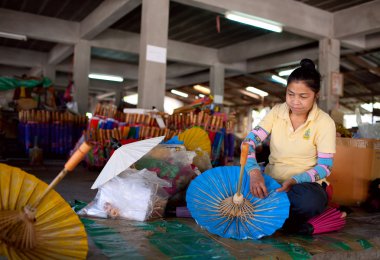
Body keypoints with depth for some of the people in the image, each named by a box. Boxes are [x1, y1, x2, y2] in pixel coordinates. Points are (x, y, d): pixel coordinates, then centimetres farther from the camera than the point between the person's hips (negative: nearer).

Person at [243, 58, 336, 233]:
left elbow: (325, 166, -7)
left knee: (311, 201, -39)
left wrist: (294, 180, -25)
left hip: (304, 184, -2)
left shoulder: (325, 122, -7)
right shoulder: (276, 112, 0)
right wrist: (254, 171, -28)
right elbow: (249, 142, -8)